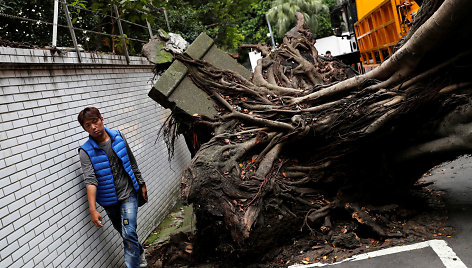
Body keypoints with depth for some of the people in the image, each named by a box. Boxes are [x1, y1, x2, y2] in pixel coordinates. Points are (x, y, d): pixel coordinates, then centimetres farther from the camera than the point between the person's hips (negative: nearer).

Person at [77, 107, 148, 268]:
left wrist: (142, 184, 13)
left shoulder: (118, 137, -5)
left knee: (129, 233, -11)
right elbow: (90, 181, -24)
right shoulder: (86, 151, -13)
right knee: (124, 233, 16)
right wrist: (93, 210, -33)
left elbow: (132, 163, 8)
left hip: (128, 194, 0)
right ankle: (140, 254, 42)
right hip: (109, 200, 0)